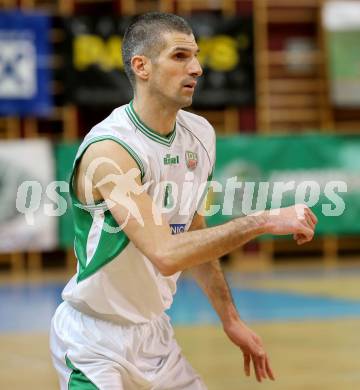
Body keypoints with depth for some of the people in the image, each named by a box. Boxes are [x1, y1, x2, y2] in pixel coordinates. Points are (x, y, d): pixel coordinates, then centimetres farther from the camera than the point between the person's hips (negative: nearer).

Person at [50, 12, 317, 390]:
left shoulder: (200, 134, 1)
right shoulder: (110, 149, -24)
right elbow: (165, 254, -33)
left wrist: (230, 319, 14)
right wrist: (263, 221, -32)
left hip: (154, 331, 7)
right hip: (95, 343, -7)